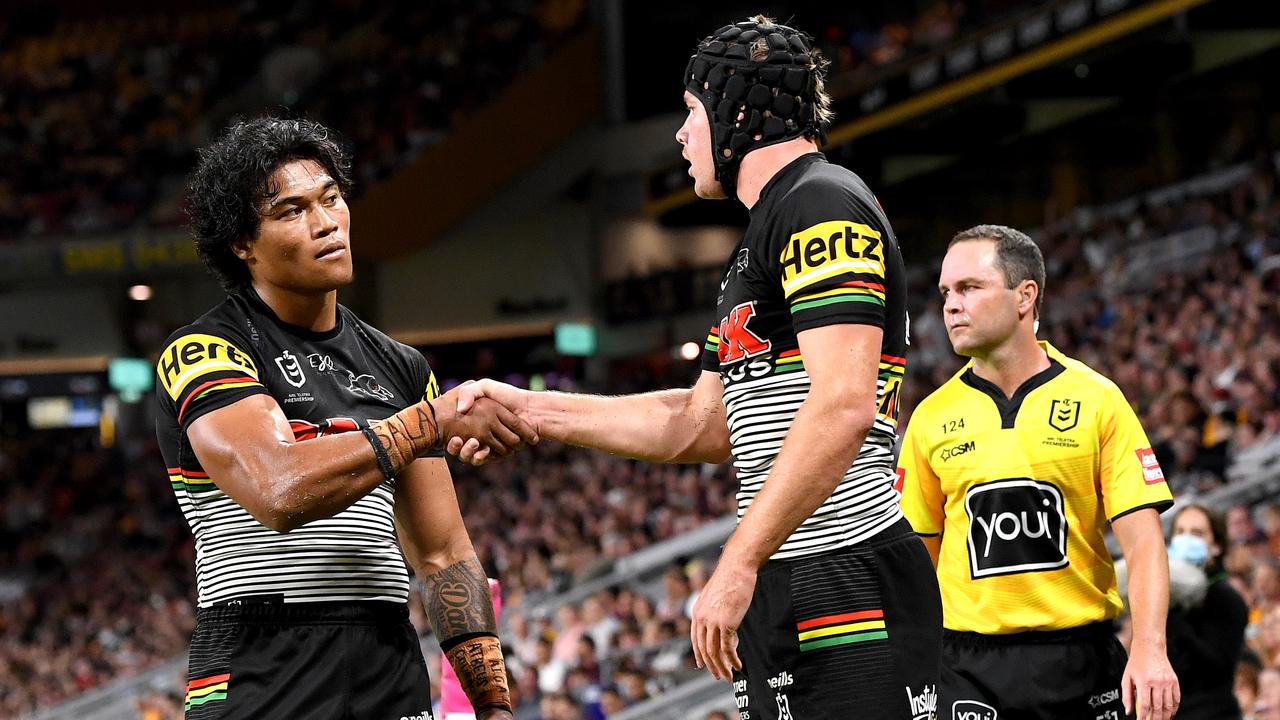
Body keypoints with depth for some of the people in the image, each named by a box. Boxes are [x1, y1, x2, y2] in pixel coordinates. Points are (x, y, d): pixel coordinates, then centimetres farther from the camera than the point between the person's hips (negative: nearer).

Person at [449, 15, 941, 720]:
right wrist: (531, 411, 26)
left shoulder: (824, 203, -9)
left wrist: (737, 567, -23)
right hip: (779, 605, 10)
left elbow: (842, 408, -21)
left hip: (850, 584, -10)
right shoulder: (759, 245, 24)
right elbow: (704, 425, 28)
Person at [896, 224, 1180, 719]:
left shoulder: (1098, 400, 0)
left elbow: (1142, 540, -5)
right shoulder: (931, 418, 6)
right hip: (971, 667, 1)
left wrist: (1149, 649, -17)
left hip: (1082, 657, -1)